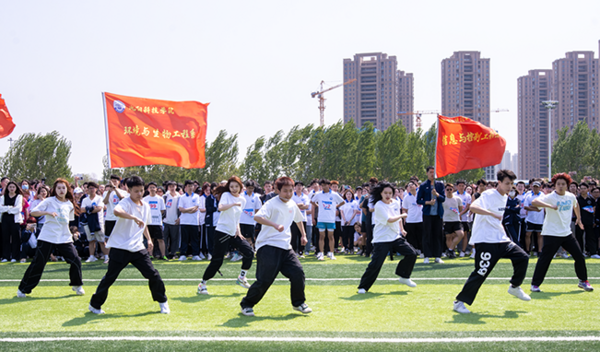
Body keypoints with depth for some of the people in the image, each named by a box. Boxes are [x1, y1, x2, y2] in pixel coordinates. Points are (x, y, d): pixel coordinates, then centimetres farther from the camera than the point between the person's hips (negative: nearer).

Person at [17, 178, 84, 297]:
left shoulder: (69, 205, 9)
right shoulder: (49, 201, -4)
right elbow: (33, 212, -11)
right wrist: (48, 212, -25)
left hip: (65, 238, 4)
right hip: (47, 237, -4)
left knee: (76, 261, -7)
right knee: (37, 264, -5)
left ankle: (77, 285, 15)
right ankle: (23, 289, 9)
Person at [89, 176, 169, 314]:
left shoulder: (145, 206, 11)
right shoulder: (126, 203, -12)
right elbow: (117, 211, -38)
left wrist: (149, 239, 20)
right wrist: (134, 218, -49)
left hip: (138, 248, 5)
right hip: (120, 247, -5)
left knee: (153, 274, -2)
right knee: (109, 278, 2)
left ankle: (162, 302, 16)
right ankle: (95, 304, 19)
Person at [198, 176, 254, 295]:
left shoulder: (242, 200, 11)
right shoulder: (226, 195, -7)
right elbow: (221, 207, -27)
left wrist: (238, 230, 9)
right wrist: (235, 204, -33)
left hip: (234, 234, 6)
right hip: (222, 232, -6)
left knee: (249, 252, -5)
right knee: (217, 261, -8)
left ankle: (242, 278, 14)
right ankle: (202, 285, 5)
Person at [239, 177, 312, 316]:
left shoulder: (292, 205, 13)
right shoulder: (272, 204, -10)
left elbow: (298, 219, 35)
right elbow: (257, 217, -29)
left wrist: (303, 235, 31)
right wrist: (275, 225, -39)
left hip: (285, 247, 7)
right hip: (268, 246, -7)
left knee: (298, 272, -5)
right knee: (265, 279, -10)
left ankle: (298, 303, 15)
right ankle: (246, 304, 10)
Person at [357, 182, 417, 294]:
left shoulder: (396, 203, 7)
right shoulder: (379, 206, -16)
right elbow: (389, 219, -24)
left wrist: (401, 229, 17)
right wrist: (402, 215, -9)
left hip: (396, 237, 7)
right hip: (381, 239, -7)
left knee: (412, 254, -4)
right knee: (375, 264, -14)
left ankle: (404, 276, 17)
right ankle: (363, 286, 1)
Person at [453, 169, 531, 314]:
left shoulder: (505, 197, 13)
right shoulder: (489, 195, -14)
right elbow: (473, 207, -33)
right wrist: (492, 213, -42)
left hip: (501, 240, 8)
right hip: (486, 241, -8)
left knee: (522, 257, 1)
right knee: (481, 273, -11)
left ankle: (515, 287, 22)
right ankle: (460, 301, 0)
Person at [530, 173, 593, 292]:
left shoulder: (571, 196, 5)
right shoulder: (550, 197, -14)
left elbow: (576, 205, 29)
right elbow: (534, 202, -31)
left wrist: (578, 218, 30)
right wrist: (550, 206, -42)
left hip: (567, 233, 6)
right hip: (551, 234, -6)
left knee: (579, 256, 5)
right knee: (545, 259, -8)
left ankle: (583, 281, 23)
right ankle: (535, 284, 4)